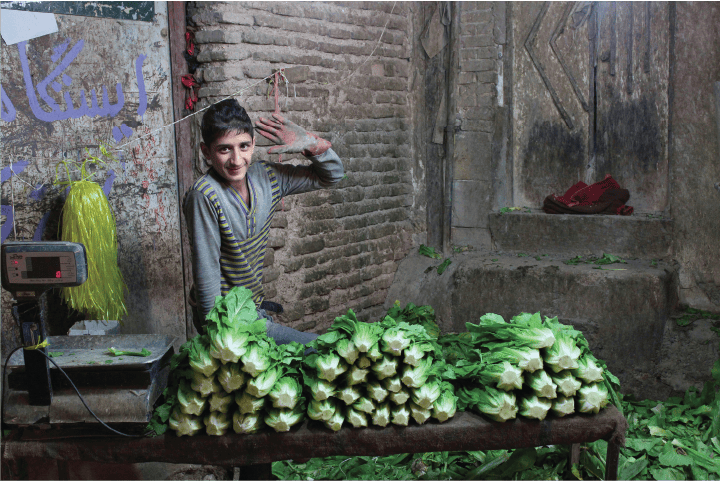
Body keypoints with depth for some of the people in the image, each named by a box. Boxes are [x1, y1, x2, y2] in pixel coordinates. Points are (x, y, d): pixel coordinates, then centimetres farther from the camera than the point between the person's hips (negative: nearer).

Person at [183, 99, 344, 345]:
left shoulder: (266, 177, -4)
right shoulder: (204, 197, -24)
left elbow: (331, 175, 7)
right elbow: (207, 276, -21)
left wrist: (311, 144, -11)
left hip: (254, 308, 7)